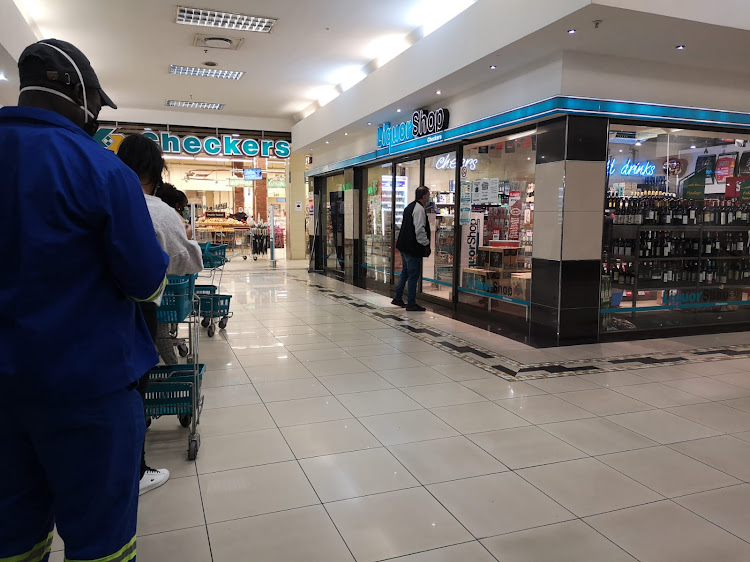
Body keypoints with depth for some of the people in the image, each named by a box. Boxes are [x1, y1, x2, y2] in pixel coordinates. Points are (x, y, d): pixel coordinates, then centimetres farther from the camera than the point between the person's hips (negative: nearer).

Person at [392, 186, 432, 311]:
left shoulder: (409, 207, 14)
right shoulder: (419, 209, -17)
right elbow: (420, 230, -24)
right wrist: (426, 244, -14)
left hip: (404, 246, 10)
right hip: (414, 248, -10)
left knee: (405, 272, 20)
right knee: (413, 275, -3)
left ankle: (398, 298, 26)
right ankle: (411, 303, 3)